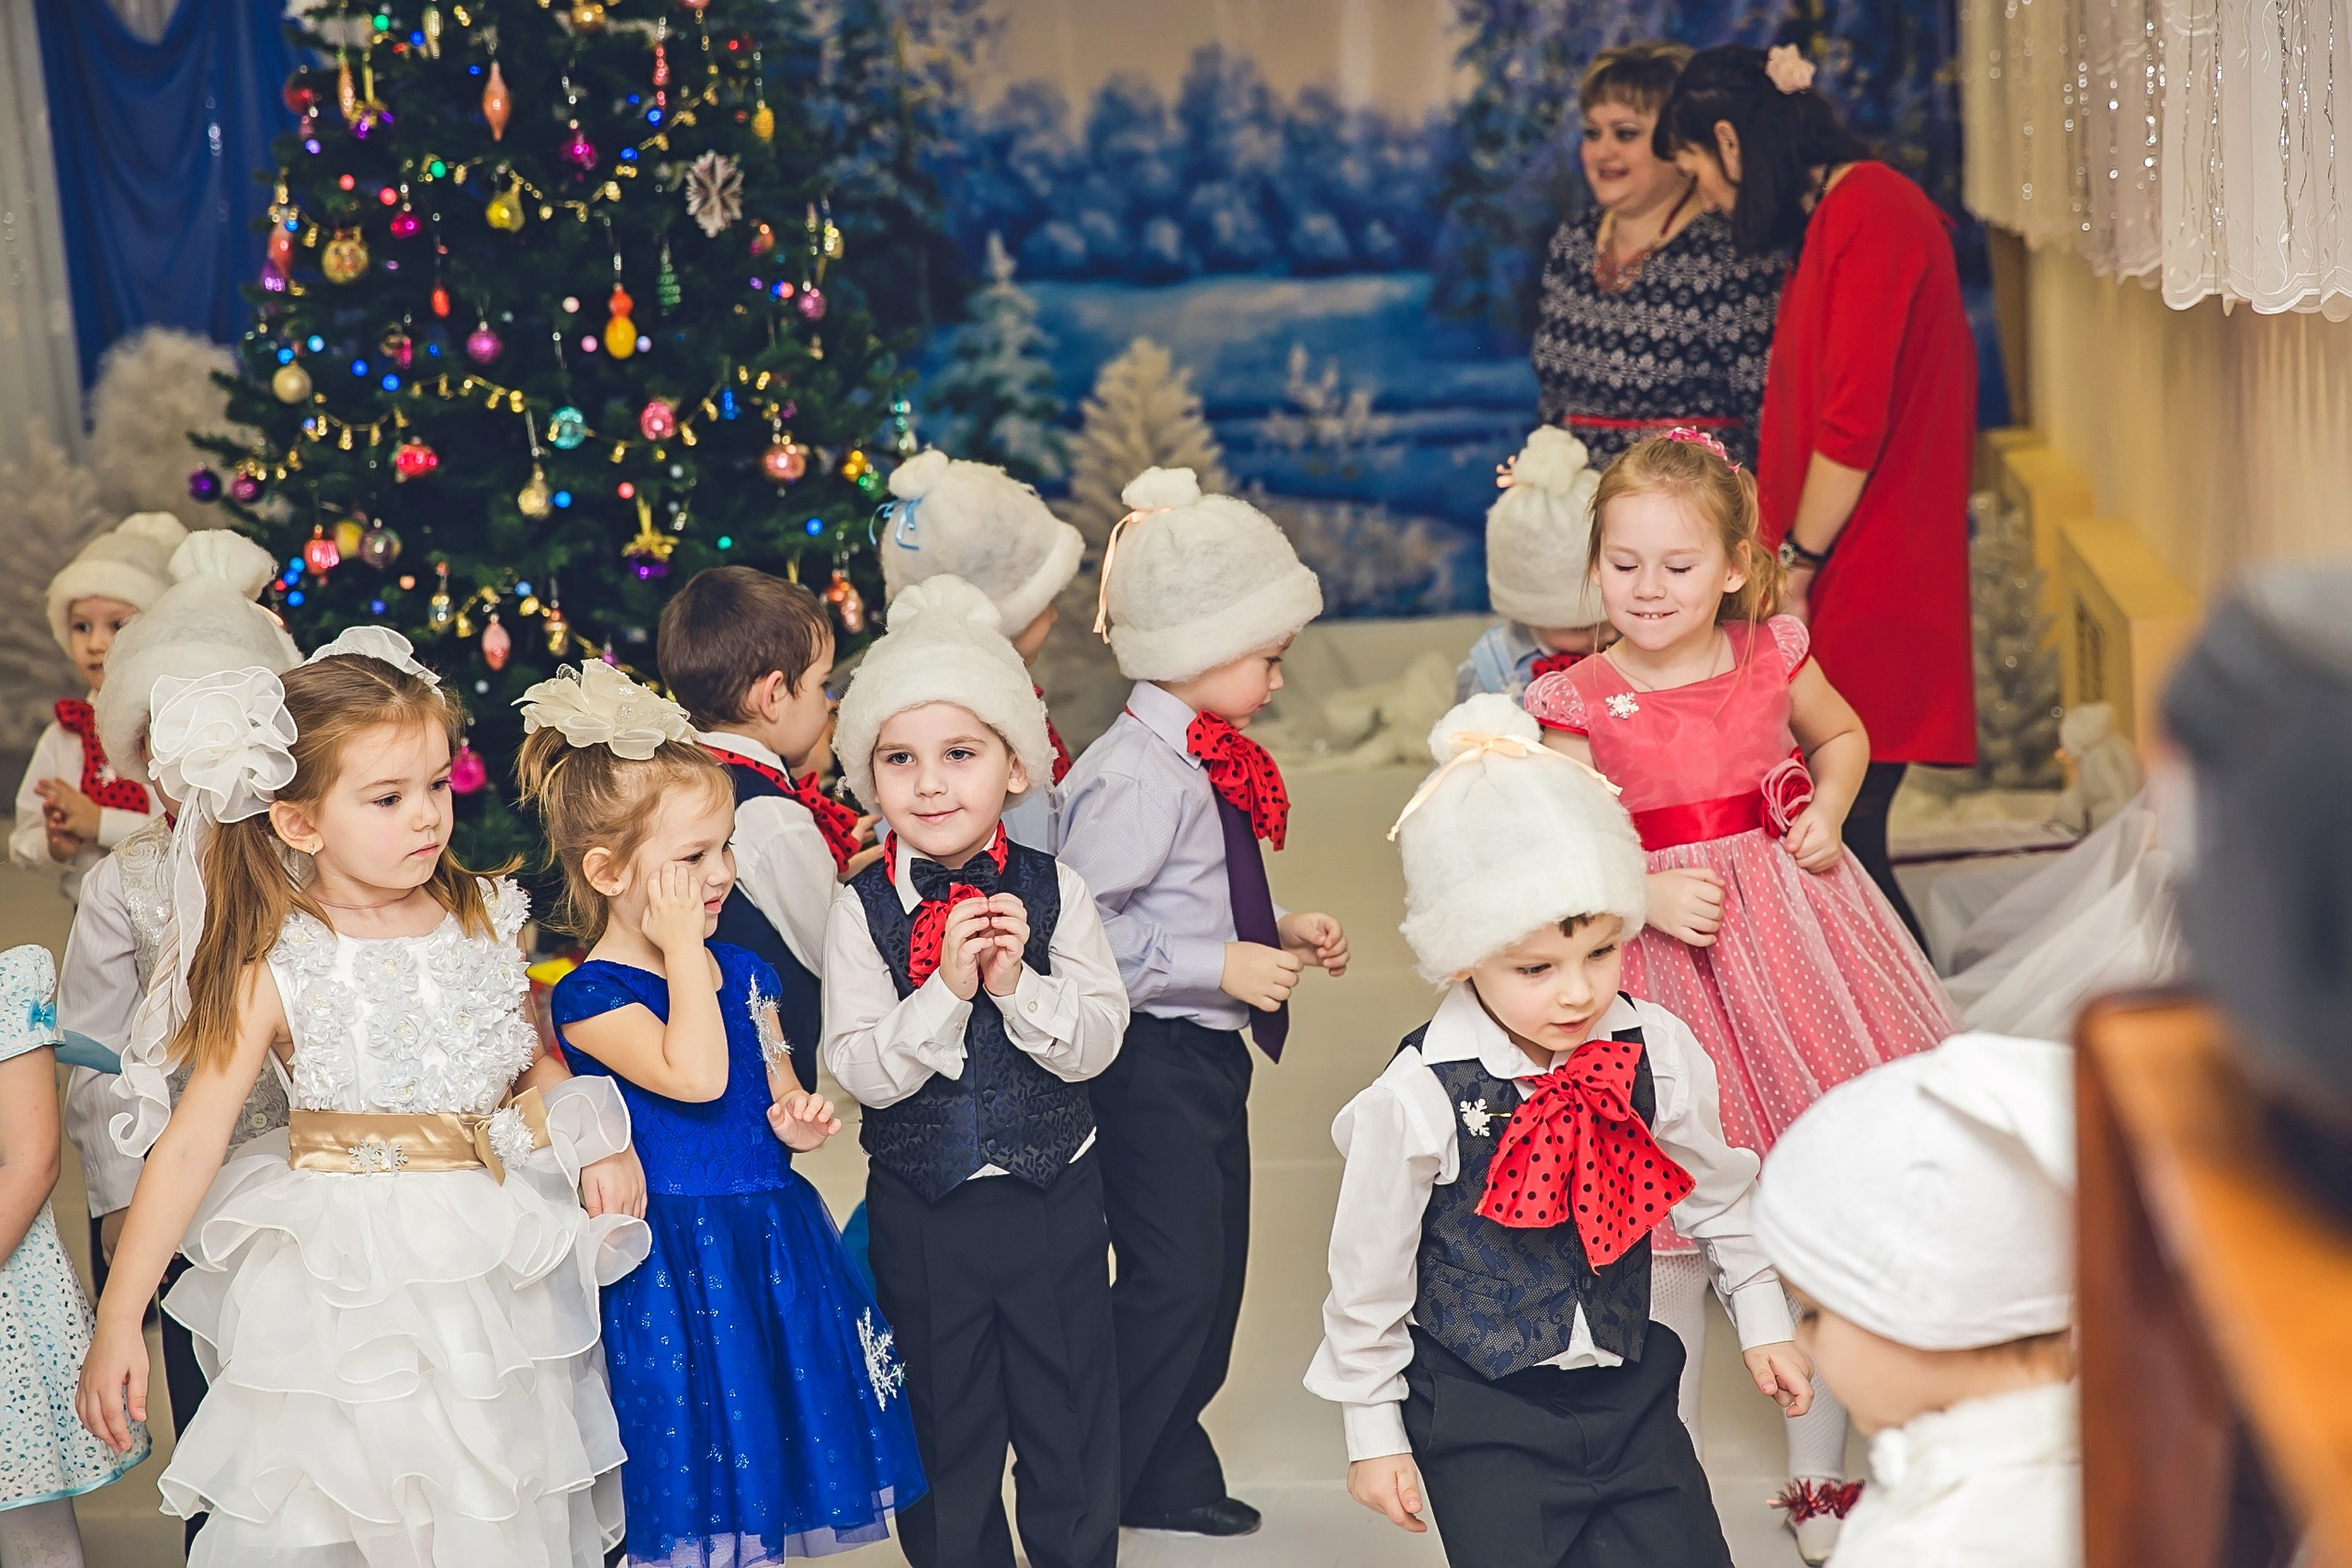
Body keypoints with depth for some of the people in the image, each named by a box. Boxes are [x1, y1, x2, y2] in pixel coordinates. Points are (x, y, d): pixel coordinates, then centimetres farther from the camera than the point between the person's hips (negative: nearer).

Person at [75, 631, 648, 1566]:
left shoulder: (486, 922, 0)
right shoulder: (276, 969, -11)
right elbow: (191, 1140, -10)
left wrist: (598, 1146, -6)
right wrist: (118, 1320, -11)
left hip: (489, 1266, 3)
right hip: (342, 1276, -3)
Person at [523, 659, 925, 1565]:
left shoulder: (744, 975, 8)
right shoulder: (590, 998, -13)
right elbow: (695, 1077, -27)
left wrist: (796, 1125, -5)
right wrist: (683, 951, -19)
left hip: (773, 1245, 6)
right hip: (674, 1269, -6)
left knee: (766, 1485, 13)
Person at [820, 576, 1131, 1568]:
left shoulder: (1052, 890, -7)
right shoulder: (863, 909, -10)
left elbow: (1099, 1039, -11)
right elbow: (860, 1069, -16)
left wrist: (1017, 982, -26)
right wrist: (946, 987, -28)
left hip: (1055, 1195, 1)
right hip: (922, 1210, -1)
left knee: (1071, 1413, 12)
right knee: (945, 1425, 13)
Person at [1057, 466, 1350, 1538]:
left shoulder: (1204, 762, 10)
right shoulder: (1137, 776, -22)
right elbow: (1080, 926, -27)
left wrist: (1279, 934, 8)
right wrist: (1221, 965, -25)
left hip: (1208, 1051, 10)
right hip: (1150, 1059, -10)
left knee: (1212, 1269, 17)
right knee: (1172, 1277, -5)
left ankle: (1168, 1473, 30)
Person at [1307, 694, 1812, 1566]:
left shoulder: (1657, 1053, -10)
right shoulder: (1419, 1099, -22)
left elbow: (1715, 1190, 10)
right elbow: (1368, 1274, -9)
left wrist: (1760, 1320, 18)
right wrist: (1373, 1433, -2)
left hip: (1629, 1390, 4)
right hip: (1482, 1418, -4)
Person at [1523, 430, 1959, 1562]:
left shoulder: (1773, 660, 0)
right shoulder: (1583, 706, -7)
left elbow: (1843, 735, 20)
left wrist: (1827, 814, 2)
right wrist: (1648, 896, -22)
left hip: (1794, 934, 3)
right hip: (1665, 959, -3)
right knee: (1669, 1240, 2)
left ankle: (1817, 1477, 26)